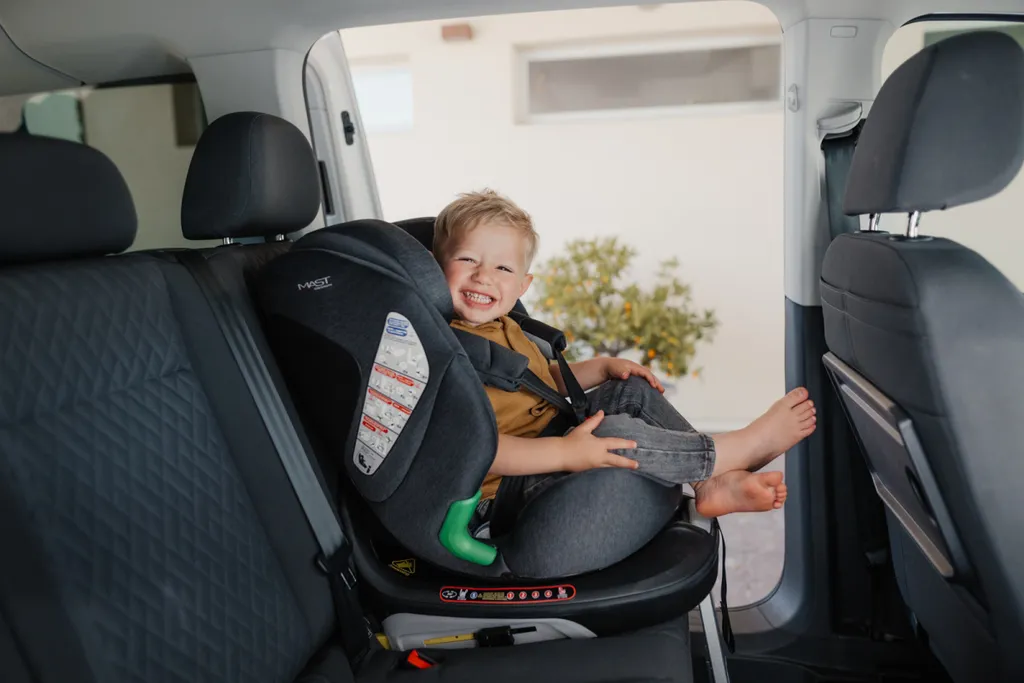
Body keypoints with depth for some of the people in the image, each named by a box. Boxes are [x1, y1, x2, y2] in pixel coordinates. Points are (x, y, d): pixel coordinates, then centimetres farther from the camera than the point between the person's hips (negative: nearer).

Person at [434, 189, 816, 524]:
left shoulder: (504, 328, 11)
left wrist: (603, 367, 11)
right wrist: (565, 453, -33)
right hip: (513, 487, -10)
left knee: (632, 389, 10)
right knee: (614, 434, -29)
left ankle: (711, 484, 0)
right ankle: (745, 446, -9)